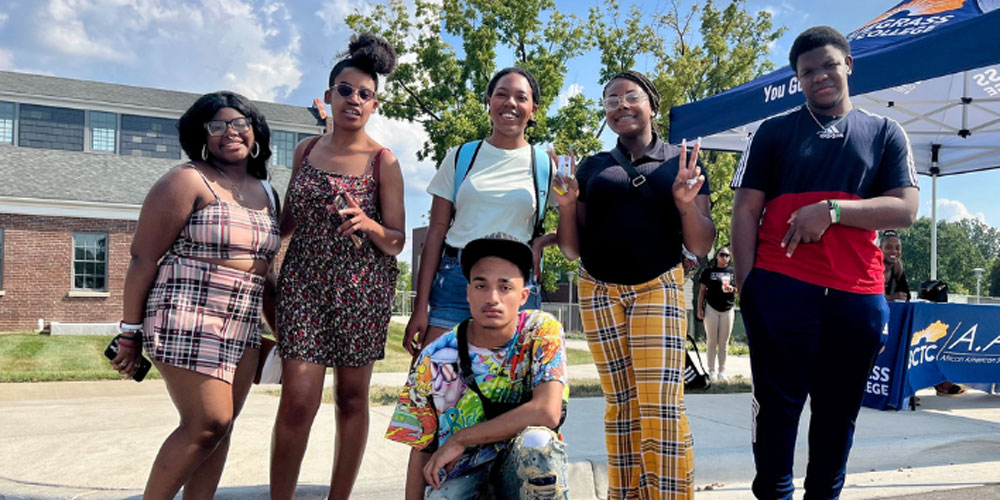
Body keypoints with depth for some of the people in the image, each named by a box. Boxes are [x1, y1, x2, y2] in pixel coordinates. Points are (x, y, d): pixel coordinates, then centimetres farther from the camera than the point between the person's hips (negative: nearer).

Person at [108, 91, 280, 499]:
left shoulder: (266, 193, 15)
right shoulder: (188, 181, -5)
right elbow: (143, 258, -7)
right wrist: (130, 331, -9)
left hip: (243, 327, 7)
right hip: (189, 319, -7)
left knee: (221, 425, 6)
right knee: (207, 424, -9)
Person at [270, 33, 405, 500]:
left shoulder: (383, 162, -2)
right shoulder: (305, 149, 8)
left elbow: (396, 242, -4)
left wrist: (369, 226, -23)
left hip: (362, 287, -2)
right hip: (303, 282, 2)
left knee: (352, 398, 7)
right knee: (298, 401, -6)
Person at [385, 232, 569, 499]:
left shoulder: (543, 332, -11)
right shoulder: (434, 359, -6)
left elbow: (547, 412, -25)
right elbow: (421, 449, 2)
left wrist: (459, 440, -20)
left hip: (527, 468, 1)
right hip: (461, 473, 0)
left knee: (535, 441, -34)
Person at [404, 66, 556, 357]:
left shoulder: (545, 167, 7)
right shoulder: (460, 157, 8)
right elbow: (436, 231, 6)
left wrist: (541, 242, -9)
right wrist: (420, 308, 0)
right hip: (455, 280, 0)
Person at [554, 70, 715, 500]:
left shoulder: (682, 163, 5)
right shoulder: (593, 167, 10)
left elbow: (701, 247, 1)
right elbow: (572, 249, 8)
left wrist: (687, 204, -17)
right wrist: (567, 204, -9)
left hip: (659, 290, -2)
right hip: (599, 293, 2)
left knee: (660, 404, -9)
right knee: (619, 402, 7)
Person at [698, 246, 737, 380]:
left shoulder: (733, 271, 10)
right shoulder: (708, 271, 7)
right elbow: (702, 291, 6)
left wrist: (732, 289, -12)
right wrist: (699, 309, -2)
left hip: (728, 309, 1)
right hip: (711, 308, -1)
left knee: (724, 342, 5)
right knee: (712, 341, 1)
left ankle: (722, 370, 12)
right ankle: (711, 370, 5)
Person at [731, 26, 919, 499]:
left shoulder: (885, 133, 11)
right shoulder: (774, 131, 7)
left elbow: (904, 210, 1)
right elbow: (745, 209, 1)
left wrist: (832, 210, -14)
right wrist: (747, 282, -7)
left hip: (859, 295, 3)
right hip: (780, 288, -2)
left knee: (839, 409, 11)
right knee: (778, 403, 2)